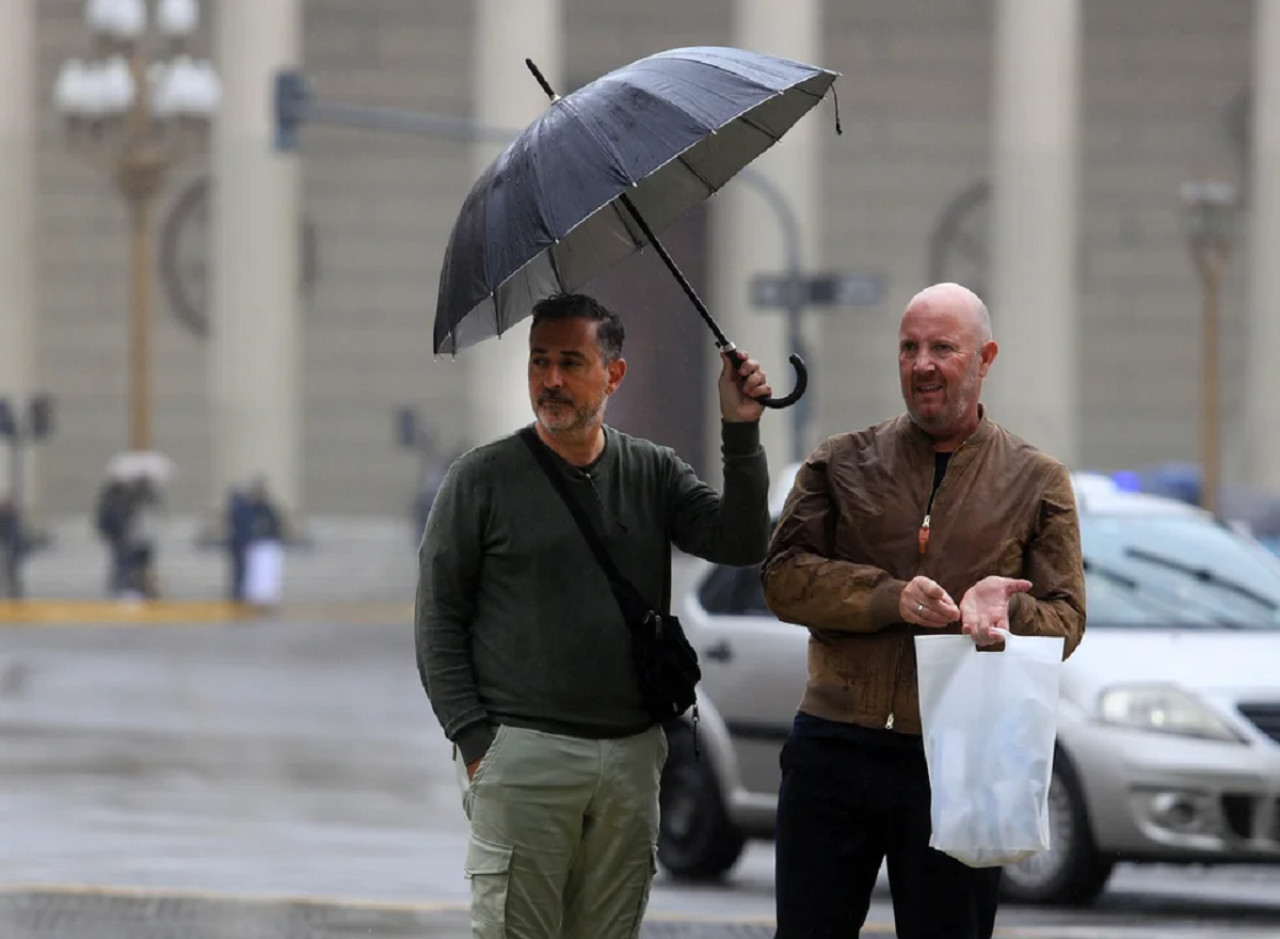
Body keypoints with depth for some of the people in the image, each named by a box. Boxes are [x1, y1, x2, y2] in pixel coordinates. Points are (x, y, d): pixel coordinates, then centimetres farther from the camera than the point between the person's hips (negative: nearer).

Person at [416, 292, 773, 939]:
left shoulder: (653, 473, 11)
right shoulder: (482, 479, 1)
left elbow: (741, 544, -3)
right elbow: (438, 622, 1)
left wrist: (740, 434, -12)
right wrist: (474, 740, -7)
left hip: (631, 759, 3)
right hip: (522, 757, -3)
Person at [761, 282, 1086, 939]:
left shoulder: (1037, 483, 8)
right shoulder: (841, 464, 10)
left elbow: (1064, 619, 3)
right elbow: (783, 577, -1)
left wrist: (1004, 611, -20)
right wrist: (889, 599, -16)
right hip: (834, 752, 1)